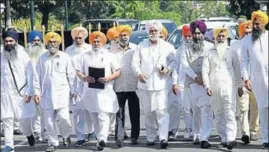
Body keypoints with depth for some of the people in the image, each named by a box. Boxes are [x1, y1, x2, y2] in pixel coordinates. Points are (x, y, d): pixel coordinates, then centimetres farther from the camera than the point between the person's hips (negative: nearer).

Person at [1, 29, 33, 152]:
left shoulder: (23, 55, -2)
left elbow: (30, 74, -3)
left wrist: (29, 92, -9)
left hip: (21, 92, -1)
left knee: (24, 118, 2)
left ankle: (28, 134, 32)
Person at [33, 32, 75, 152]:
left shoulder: (65, 57, 3)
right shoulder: (42, 58, 6)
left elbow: (71, 75, 5)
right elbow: (37, 76, 7)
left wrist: (72, 90, 2)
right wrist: (36, 92, 2)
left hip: (62, 92, -2)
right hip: (47, 93, 2)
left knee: (63, 117, -11)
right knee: (49, 120, 0)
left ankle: (66, 135, 17)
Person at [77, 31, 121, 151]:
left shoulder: (109, 56, 9)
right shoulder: (86, 56, 15)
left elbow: (118, 71, 7)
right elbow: (79, 72, 12)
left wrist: (109, 78, -12)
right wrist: (85, 78, -11)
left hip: (105, 90, -3)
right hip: (90, 91, 3)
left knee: (103, 115, -15)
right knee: (94, 116, 7)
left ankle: (102, 139, -26)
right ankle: (100, 139, 17)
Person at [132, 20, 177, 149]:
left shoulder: (166, 46, 7)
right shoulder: (142, 46, 10)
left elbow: (174, 61, 8)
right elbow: (135, 62, 5)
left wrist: (168, 68, -12)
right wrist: (139, 73, -12)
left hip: (160, 84, -2)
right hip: (145, 84, 2)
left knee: (162, 111, -12)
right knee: (148, 112, 8)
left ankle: (163, 138, -16)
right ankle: (150, 137, 17)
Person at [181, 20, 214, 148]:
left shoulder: (210, 47, 10)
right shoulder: (187, 48, 12)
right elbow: (185, 65, 3)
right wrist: (196, 77, -9)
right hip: (194, 83, 2)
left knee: (206, 109, -13)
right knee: (196, 110, 5)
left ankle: (204, 138, -19)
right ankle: (197, 136, 16)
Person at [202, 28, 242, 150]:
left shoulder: (232, 53, 12)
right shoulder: (209, 54, 11)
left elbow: (237, 70, 12)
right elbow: (205, 71, 5)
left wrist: (239, 85, 5)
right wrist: (207, 86, -5)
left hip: (228, 87, -2)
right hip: (214, 89, 2)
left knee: (230, 114, -13)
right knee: (219, 115, 4)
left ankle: (230, 139, -23)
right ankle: (223, 138, 9)